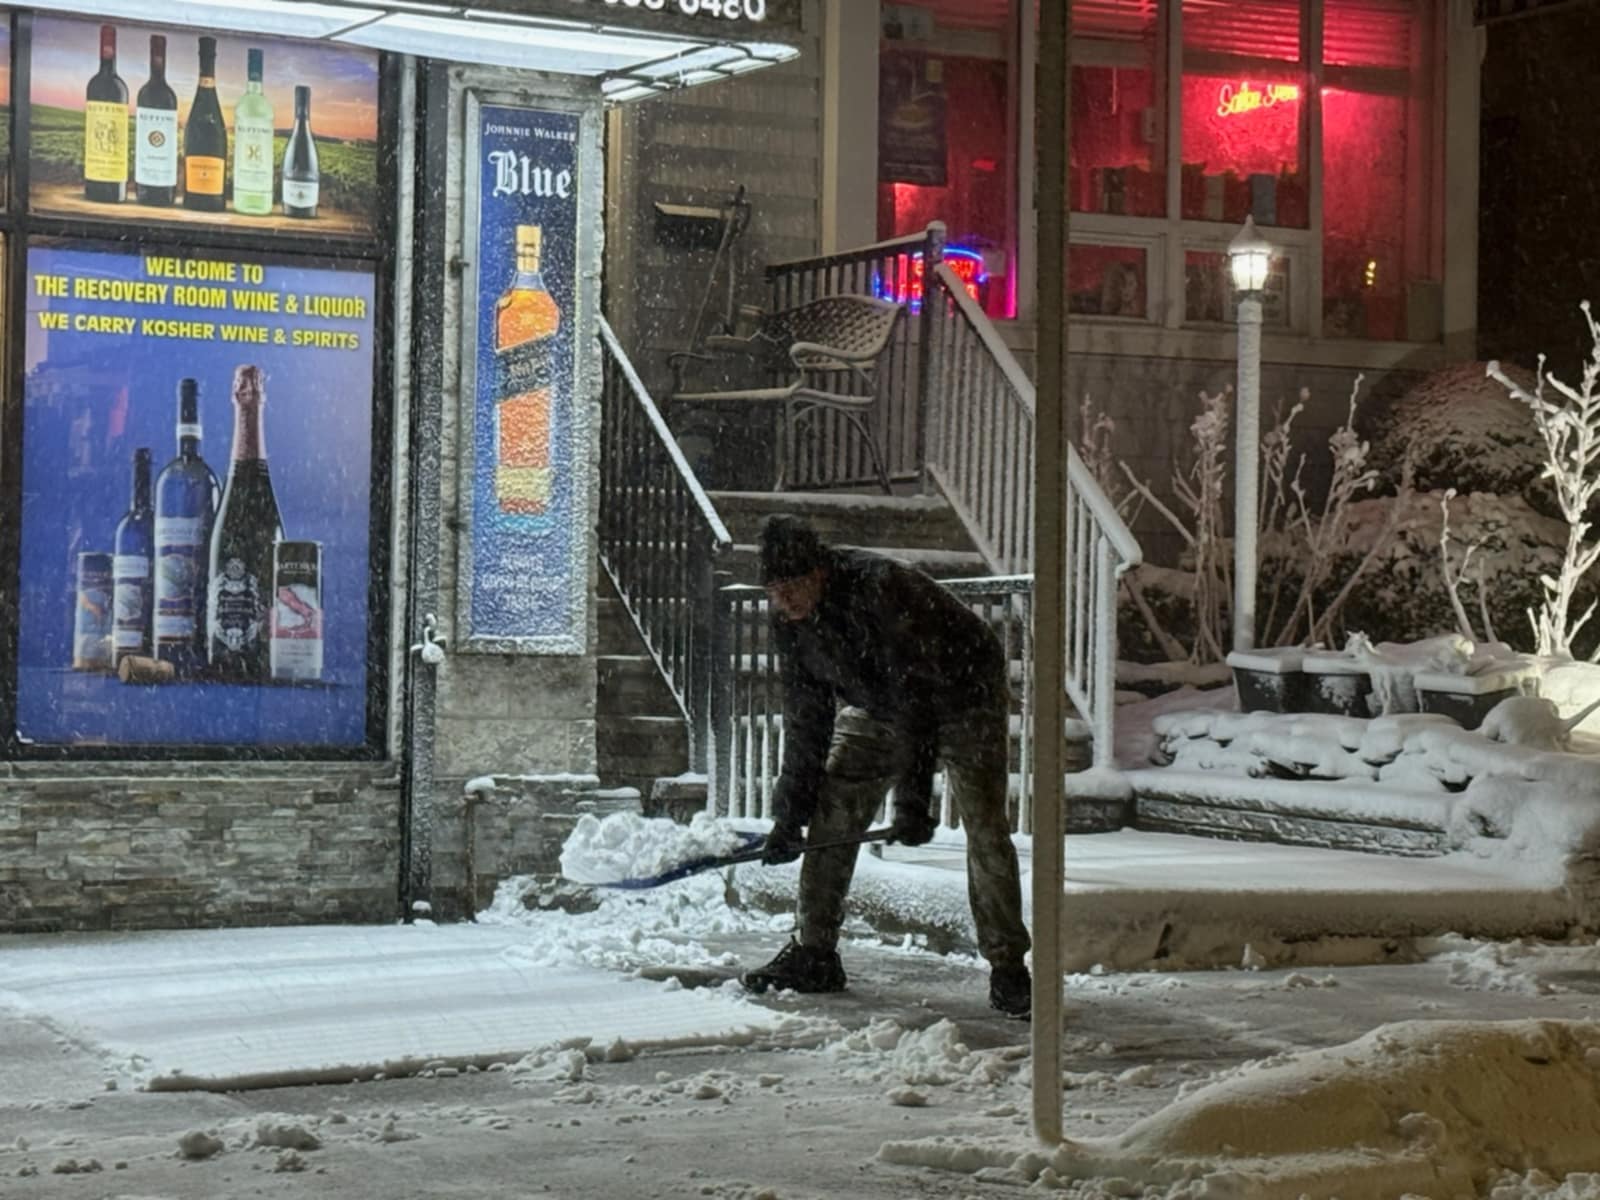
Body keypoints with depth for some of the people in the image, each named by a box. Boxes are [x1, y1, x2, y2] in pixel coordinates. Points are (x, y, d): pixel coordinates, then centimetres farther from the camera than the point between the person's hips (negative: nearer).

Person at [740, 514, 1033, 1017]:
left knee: (984, 825, -17)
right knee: (831, 815, -2)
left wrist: (914, 801, -36)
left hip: (961, 694, -7)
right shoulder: (789, 617, -14)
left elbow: (915, 695, -36)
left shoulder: (877, 589, -37)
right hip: (874, 704, 7)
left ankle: (1007, 967, -10)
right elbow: (805, 716, -6)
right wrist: (790, 812, -8)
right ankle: (813, 953, 7)